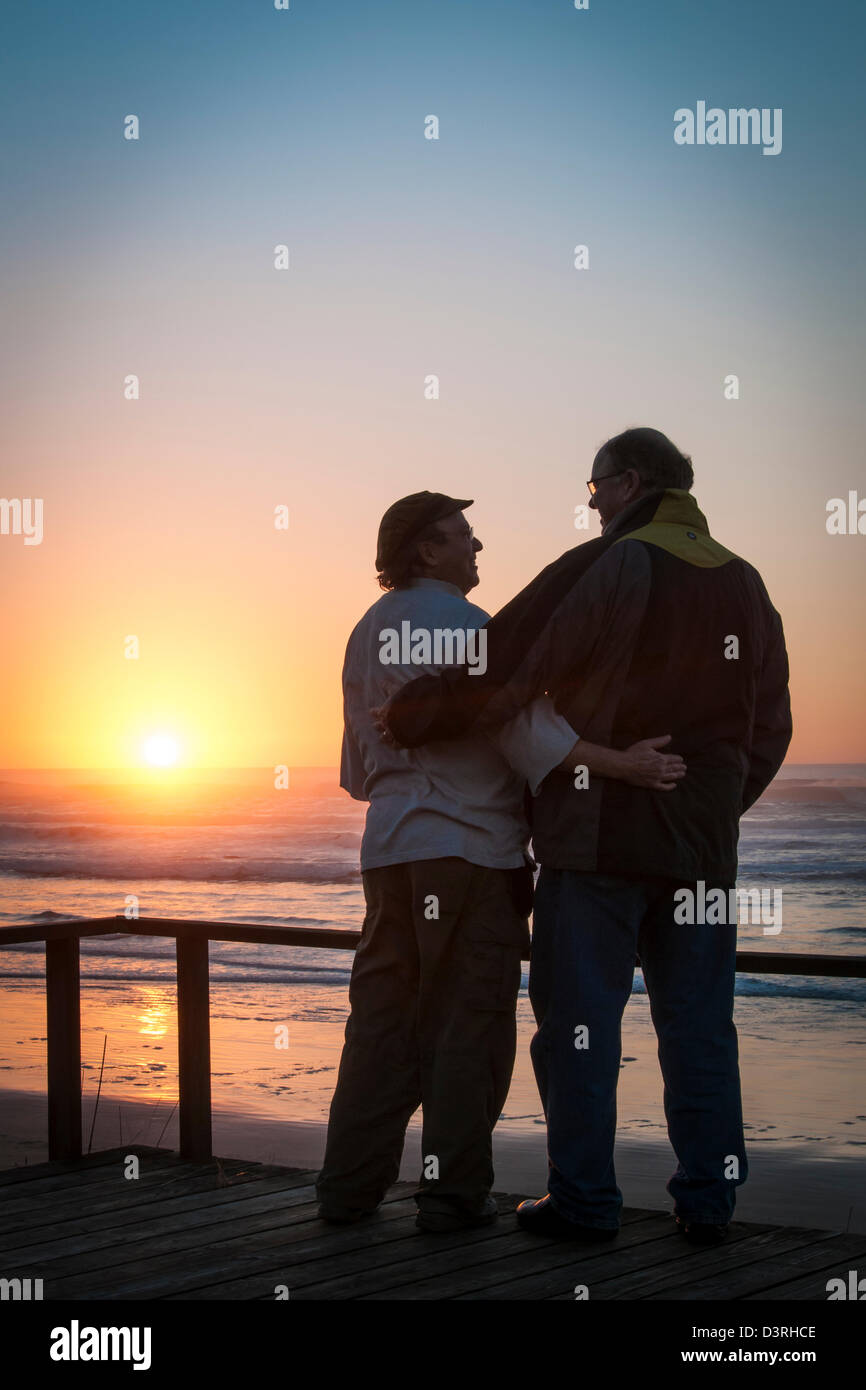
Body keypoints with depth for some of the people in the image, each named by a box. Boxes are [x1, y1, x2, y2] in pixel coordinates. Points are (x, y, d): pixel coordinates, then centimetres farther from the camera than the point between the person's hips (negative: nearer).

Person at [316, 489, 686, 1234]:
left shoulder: (369, 631, 16)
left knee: (381, 1017, 10)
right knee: (467, 1021, -1)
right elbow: (519, 718, -23)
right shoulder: (465, 625, -10)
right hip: (470, 844, -7)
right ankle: (453, 1192, 0)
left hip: (391, 844, 7)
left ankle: (350, 1186, 10)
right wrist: (619, 762, -27)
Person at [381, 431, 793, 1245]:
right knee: (697, 1024, 8)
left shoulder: (606, 568, -8)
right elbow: (769, 729, 15)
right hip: (702, 843, 6)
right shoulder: (742, 584, 11)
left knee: (579, 1016, 1)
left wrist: (411, 716, -3)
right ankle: (707, 1201, 9)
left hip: (601, 831, -6)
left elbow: (506, 665, -13)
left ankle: (583, 1200, 3)